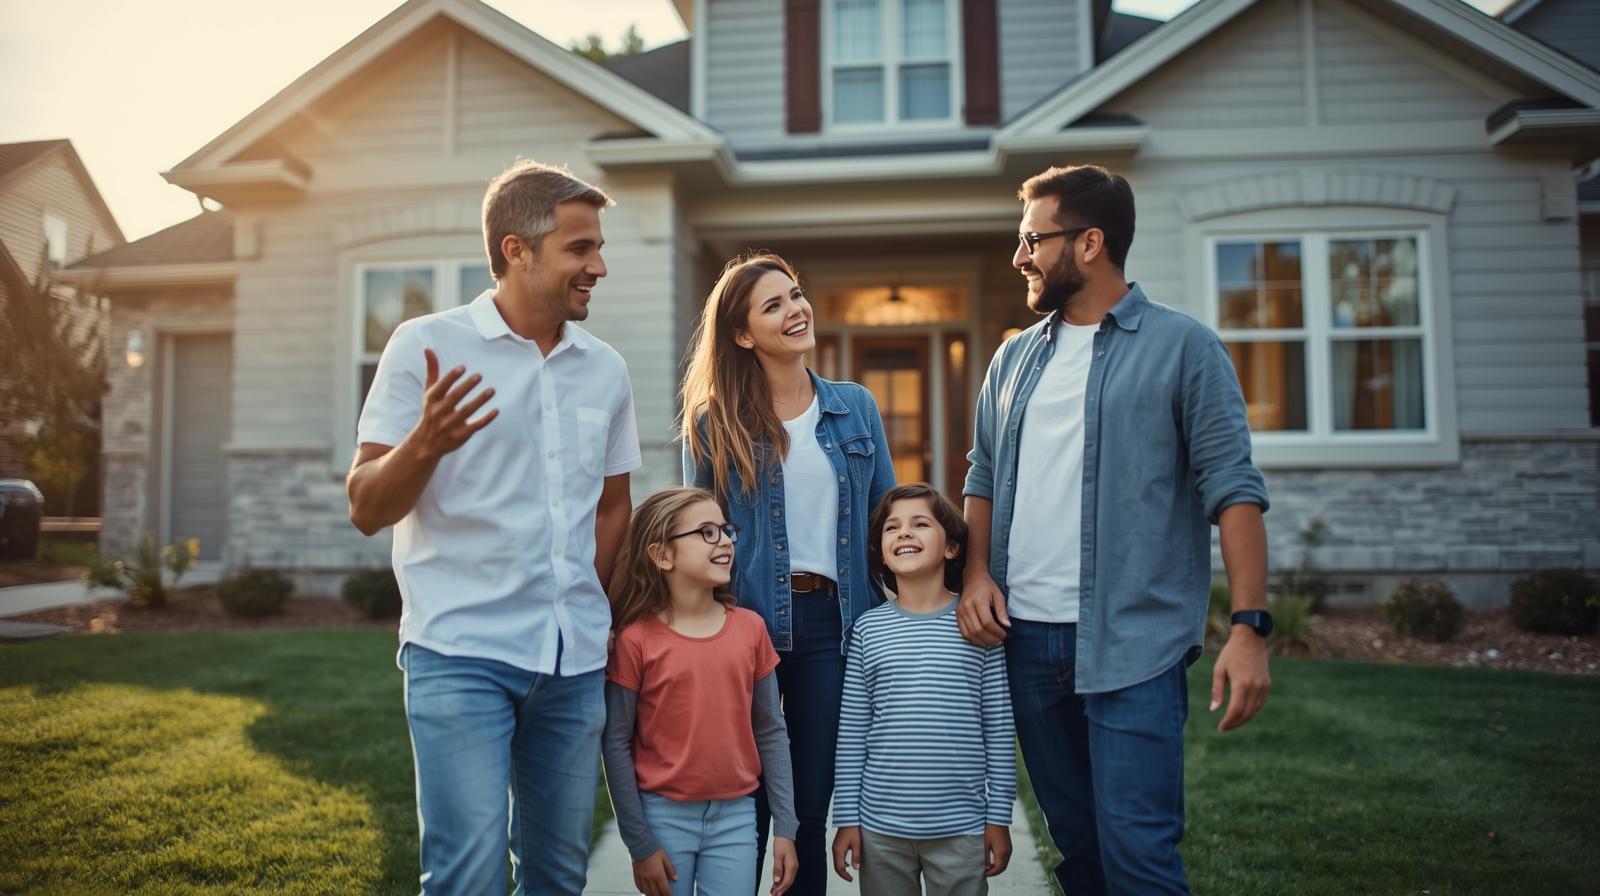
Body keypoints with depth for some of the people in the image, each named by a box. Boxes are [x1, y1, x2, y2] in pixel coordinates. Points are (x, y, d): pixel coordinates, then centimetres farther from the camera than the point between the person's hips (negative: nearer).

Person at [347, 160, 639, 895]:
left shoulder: (606, 370, 9)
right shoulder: (426, 346, -4)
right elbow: (366, 510, -5)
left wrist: (588, 608, 10)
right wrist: (426, 443, -24)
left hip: (576, 663, 5)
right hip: (462, 653, -4)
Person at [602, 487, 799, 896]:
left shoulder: (750, 628, 0)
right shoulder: (636, 639, -10)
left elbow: (770, 732, 4)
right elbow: (617, 745, -6)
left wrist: (785, 827, 4)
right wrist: (639, 843, -5)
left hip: (736, 816, 3)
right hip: (665, 815, -2)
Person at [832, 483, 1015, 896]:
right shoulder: (868, 628, 0)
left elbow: (998, 726, 0)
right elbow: (852, 730, 3)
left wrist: (999, 816, 0)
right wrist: (847, 817, 2)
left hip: (962, 828, -1)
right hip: (880, 825, 1)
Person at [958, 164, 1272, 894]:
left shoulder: (1182, 348, -2)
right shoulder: (1015, 358, 13)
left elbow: (1232, 489, -7)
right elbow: (983, 478, 17)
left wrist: (1249, 625, -15)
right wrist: (978, 572, 0)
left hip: (1132, 647, -5)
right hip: (1027, 641, 5)